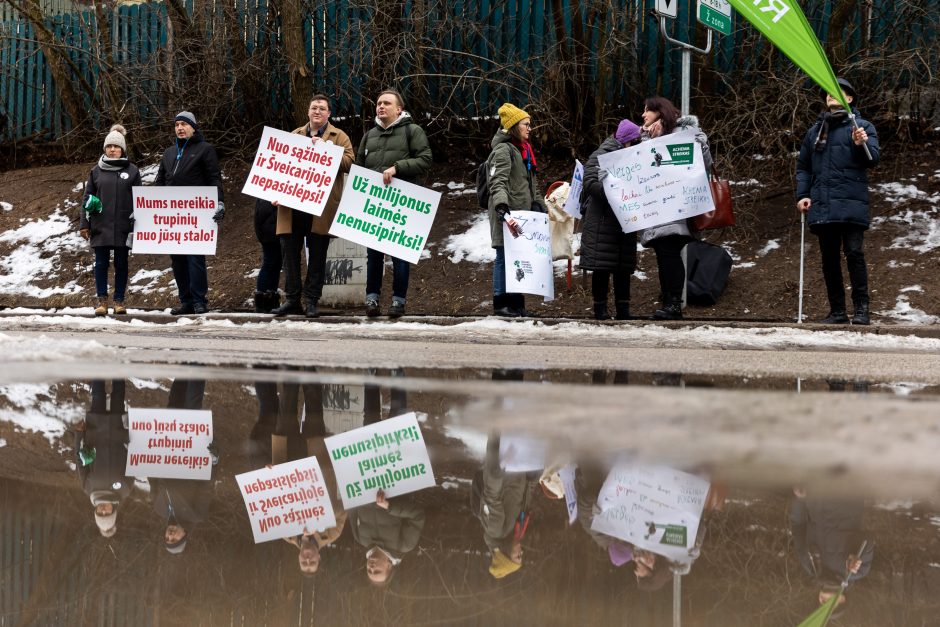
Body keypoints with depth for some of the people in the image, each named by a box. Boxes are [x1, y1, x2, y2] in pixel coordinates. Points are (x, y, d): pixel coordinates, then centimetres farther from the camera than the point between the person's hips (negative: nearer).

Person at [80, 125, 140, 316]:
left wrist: (136, 226, -2)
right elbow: (87, 198, 10)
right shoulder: (97, 171, 9)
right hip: (100, 226, 1)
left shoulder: (131, 171, 5)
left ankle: (119, 300, 10)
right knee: (101, 263, 1)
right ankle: (102, 300, 5)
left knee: (121, 264, 4)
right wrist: (84, 224, 4)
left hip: (123, 227, -1)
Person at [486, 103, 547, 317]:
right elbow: (498, 184, -21)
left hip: (523, 213, 9)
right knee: (505, 257, -6)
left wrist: (540, 206, 22)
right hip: (509, 216, -9)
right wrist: (503, 211, -34)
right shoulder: (503, 150, -9)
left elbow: (532, 185, 29)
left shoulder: (524, 150, 21)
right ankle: (501, 303, -3)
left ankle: (516, 303, 13)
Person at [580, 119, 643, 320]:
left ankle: (623, 310, 10)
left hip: (626, 221, 6)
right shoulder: (599, 157, -3)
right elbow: (590, 183, -14)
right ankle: (600, 309, 0)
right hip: (602, 220, -6)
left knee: (624, 267, 6)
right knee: (602, 267, -4)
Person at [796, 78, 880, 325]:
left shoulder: (862, 127, 7)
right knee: (829, 258, 6)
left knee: (854, 252, -14)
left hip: (851, 203, -5)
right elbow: (803, 166, 22)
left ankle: (862, 309, -10)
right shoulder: (815, 131, 20)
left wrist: (861, 145, -23)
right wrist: (802, 195, 8)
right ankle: (837, 311, 12)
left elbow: (873, 159, -3)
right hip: (822, 206, 5)